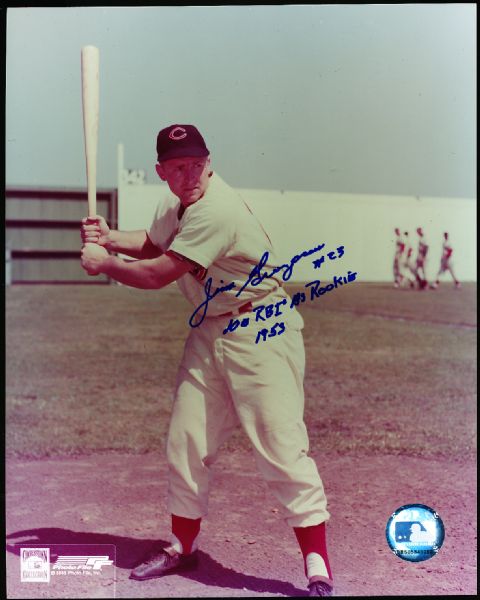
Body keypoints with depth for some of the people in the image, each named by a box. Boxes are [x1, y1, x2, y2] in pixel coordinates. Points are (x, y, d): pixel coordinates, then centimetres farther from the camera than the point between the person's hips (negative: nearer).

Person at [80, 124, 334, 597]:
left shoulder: (218, 211, -23)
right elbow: (154, 243, 28)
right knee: (185, 442, 12)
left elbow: (157, 274, -20)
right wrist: (109, 238, 9)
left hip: (259, 336, -9)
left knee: (281, 448, -11)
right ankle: (183, 546, 30)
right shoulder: (176, 204, 7)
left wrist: (103, 264, -4)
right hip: (209, 334, 9)